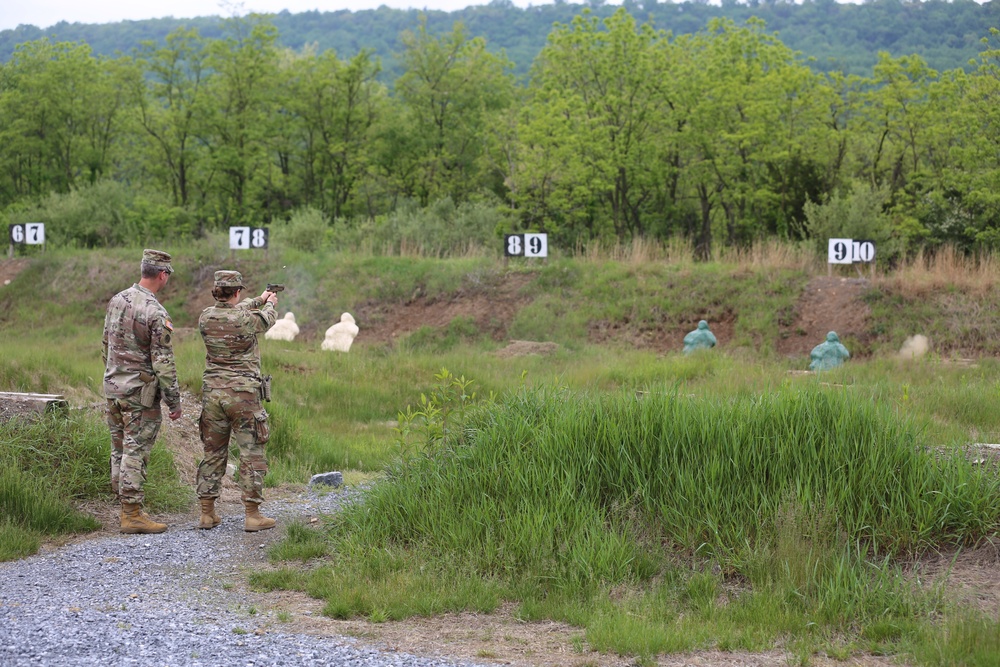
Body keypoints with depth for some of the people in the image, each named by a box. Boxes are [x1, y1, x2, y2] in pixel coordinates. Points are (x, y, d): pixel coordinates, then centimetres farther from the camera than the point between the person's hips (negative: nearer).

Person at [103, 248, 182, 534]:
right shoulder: (156, 313, -18)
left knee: (120, 449, 13)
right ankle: (132, 514, -1)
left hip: (112, 387, 8)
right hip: (140, 392, -8)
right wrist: (174, 400, -11)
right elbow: (163, 362, -17)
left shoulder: (117, 300, 5)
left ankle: (127, 508, 21)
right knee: (135, 452, -4)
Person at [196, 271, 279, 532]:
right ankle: (252, 515, 4)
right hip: (243, 394, -5)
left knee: (213, 453, 12)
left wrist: (259, 300, 36)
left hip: (212, 393, 5)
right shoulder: (247, 319, -13)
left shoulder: (206, 317, 1)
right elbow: (267, 319, 10)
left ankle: (207, 513, 14)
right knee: (251, 454, 3)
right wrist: (270, 303, 34)